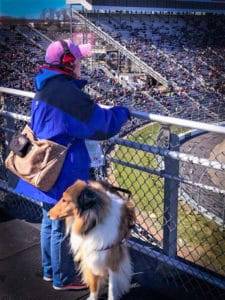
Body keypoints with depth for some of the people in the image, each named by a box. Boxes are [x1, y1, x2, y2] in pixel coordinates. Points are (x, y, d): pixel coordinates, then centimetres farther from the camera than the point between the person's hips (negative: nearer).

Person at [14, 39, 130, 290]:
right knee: (63, 227, 7)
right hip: (63, 173, -10)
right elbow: (102, 124, -20)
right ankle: (63, 279, 26)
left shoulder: (45, 87, 6)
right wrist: (123, 112, -4)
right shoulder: (67, 91, -24)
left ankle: (50, 270, 40)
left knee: (50, 220, 23)